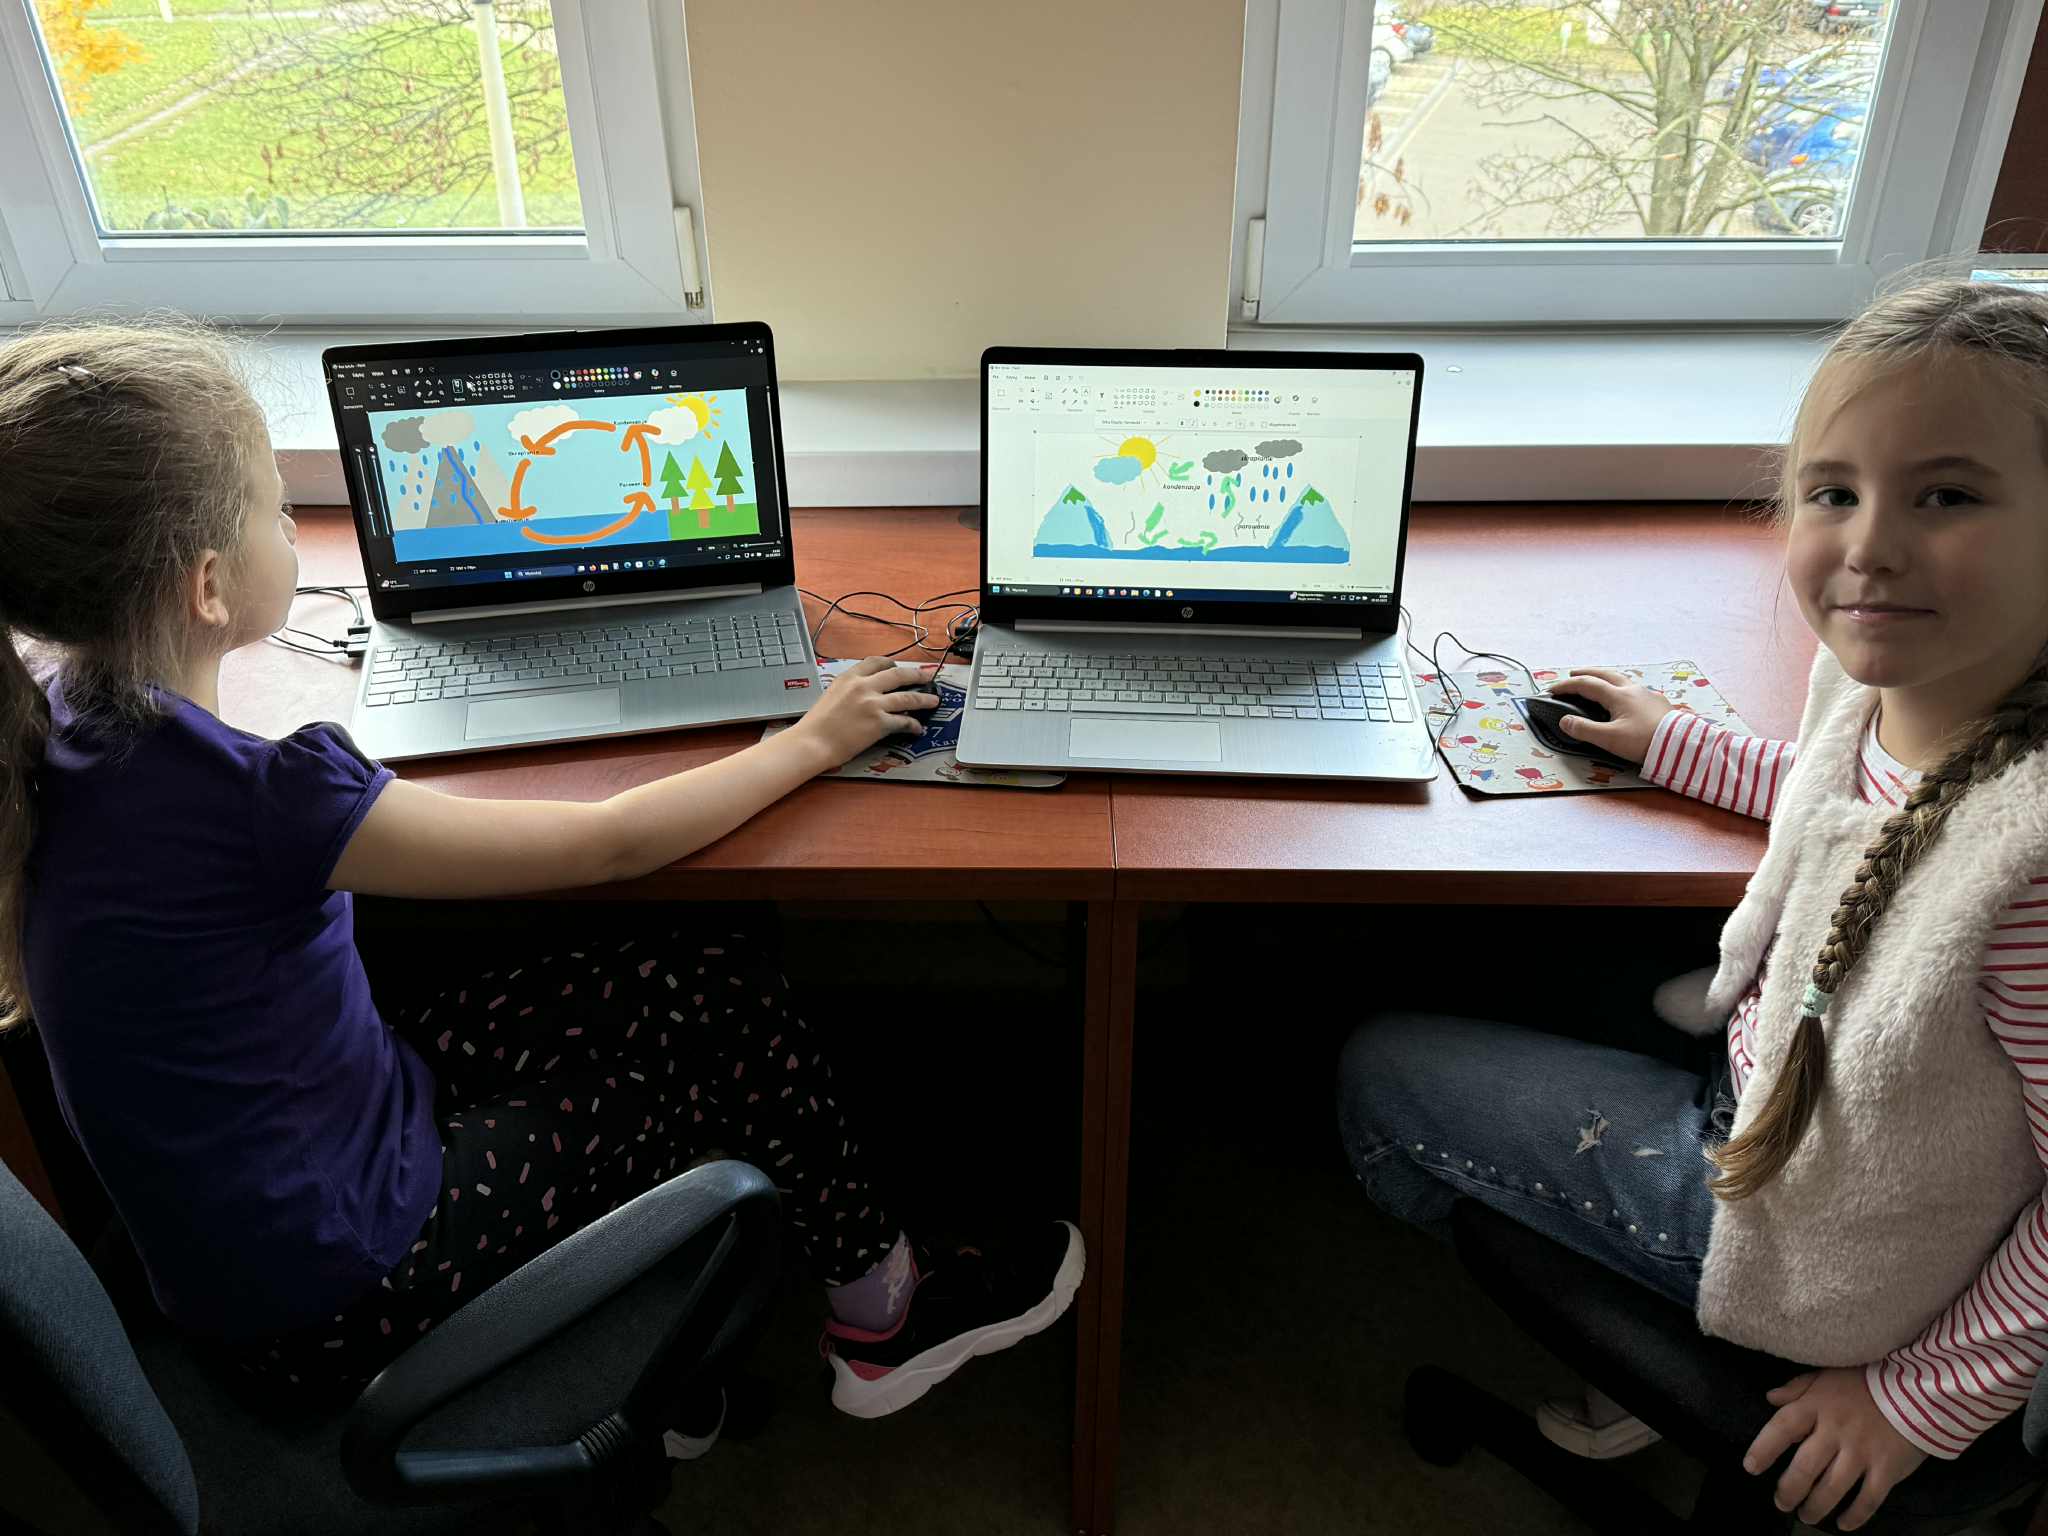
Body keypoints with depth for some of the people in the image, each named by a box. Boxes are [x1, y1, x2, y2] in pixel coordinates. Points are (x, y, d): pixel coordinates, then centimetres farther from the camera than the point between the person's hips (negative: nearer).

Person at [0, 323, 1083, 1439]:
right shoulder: (245, 798, -33)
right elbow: (607, 844, -25)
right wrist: (813, 740, -11)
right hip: (338, 1299, -8)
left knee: (678, 963, 7)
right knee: (722, 997, -1)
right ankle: (883, 1317, 23)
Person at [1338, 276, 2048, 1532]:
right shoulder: (1883, 674, -14)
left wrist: (1928, 1397, -15)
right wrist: (1674, 743, 13)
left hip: (1781, 1233, -7)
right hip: (1758, 1070, 7)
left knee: (1377, 1068, 3)